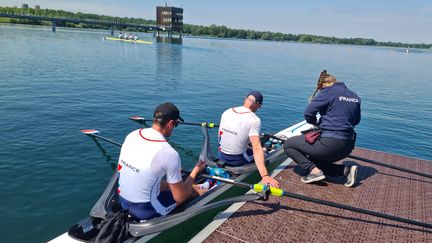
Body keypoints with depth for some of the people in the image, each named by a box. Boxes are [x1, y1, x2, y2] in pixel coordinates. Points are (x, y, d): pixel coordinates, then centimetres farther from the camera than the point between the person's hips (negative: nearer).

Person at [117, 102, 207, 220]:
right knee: (194, 190, 12)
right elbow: (179, 198, -15)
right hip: (145, 210, -6)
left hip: (123, 202, 7)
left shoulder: (131, 135, -6)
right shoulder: (169, 153, -25)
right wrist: (196, 170, 1)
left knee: (170, 184, 26)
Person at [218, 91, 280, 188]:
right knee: (262, 152, 22)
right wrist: (265, 175, -36)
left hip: (221, 156, 5)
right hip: (237, 160, -5)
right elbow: (257, 148, -31)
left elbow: (221, 135, 7)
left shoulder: (226, 112, -6)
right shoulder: (254, 120, -22)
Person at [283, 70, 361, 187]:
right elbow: (356, 120, 22)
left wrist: (316, 123, 7)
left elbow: (308, 113, -12)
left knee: (288, 144, 5)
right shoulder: (355, 97, 13)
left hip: (329, 143, -8)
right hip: (347, 147, 8)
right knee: (315, 161, 28)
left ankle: (314, 171, -5)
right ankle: (346, 169, 10)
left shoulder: (328, 92, -8)